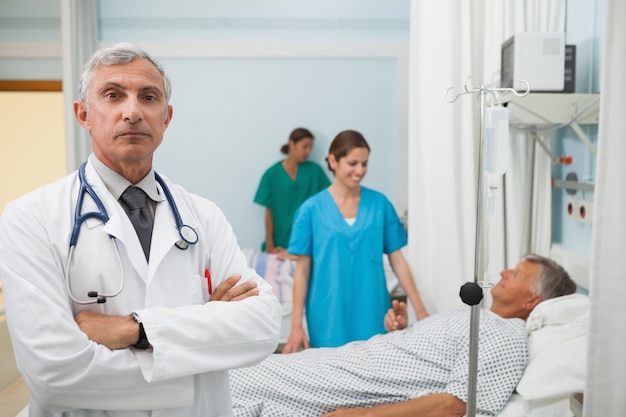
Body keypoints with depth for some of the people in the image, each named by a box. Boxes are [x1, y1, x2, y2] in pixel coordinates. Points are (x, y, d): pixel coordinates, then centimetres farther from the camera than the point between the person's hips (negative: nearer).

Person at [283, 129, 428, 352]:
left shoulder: (380, 204, 2)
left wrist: (420, 309, 2)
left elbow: (397, 260, 5)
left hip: (372, 314, 2)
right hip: (330, 318, -1)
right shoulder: (311, 209, -3)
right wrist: (296, 324, -3)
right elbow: (302, 269, -1)